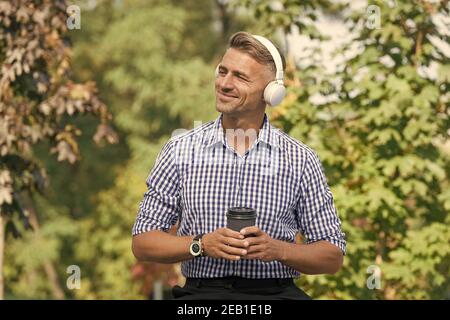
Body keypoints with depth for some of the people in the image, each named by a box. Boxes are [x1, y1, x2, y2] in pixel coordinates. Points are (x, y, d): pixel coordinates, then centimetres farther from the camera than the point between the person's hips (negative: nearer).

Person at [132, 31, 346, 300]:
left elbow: (333, 257, 7)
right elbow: (142, 243, 6)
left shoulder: (301, 160, 5)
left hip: (275, 291, 1)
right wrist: (202, 245, -11)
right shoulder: (180, 151, 6)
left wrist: (278, 250, -11)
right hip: (203, 290, -1)